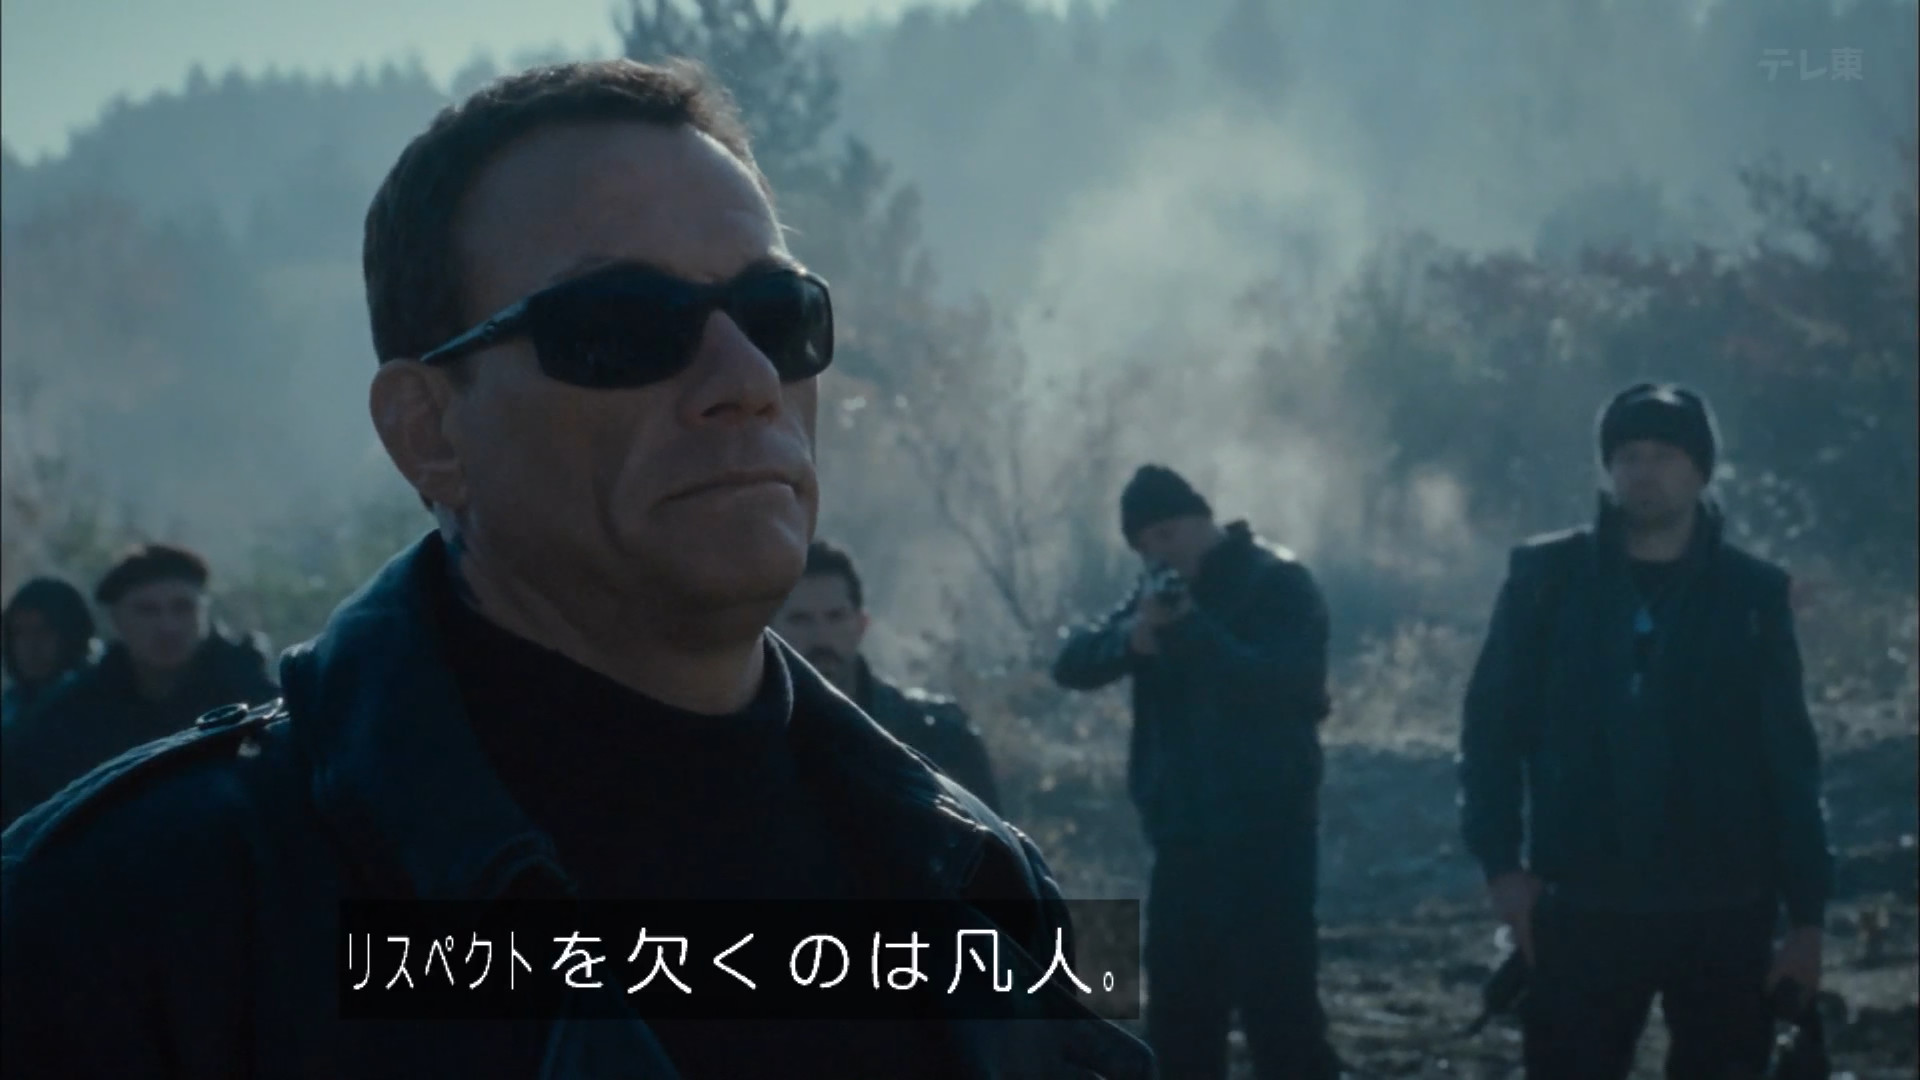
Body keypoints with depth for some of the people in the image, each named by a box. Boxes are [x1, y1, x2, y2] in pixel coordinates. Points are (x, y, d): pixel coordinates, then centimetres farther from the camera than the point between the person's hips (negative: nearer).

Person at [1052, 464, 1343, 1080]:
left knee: (1279, 1009, -10)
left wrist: (1194, 630, -27)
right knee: (1177, 1015, 9)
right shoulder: (1163, 592, 14)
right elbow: (1072, 664, 5)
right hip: (1184, 834, 7)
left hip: (1264, 834, -7)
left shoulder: (1278, 584, -6)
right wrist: (1131, 638, -15)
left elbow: (1283, 683, -20)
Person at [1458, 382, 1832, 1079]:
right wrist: (1501, 861, -9)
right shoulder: (1546, 579, 3)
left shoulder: (1751, 594, 4)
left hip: (1722, 911, 0)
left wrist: (1805, 914, -1)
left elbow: (1789, 759, 4)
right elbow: (1493, 725, 3)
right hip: (1585, 905, 0)